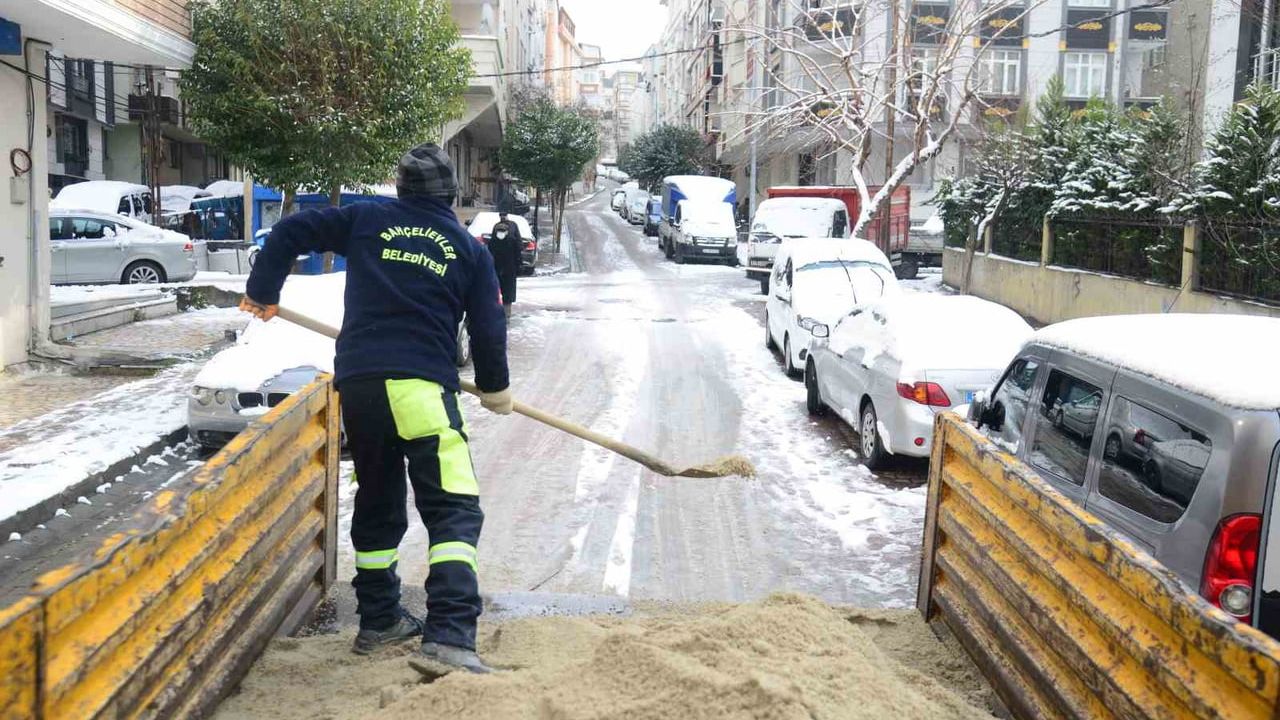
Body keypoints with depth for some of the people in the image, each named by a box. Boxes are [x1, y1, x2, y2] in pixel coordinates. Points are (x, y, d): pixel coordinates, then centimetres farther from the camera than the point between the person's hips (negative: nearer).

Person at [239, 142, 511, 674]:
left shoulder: (366, 220, 14)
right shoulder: (469, 248, 10)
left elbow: (289, 232, 14)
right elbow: (489, 329, 10)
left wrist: (262, 292, 28)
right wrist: (495, 389, 26)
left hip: (357, 382, 4)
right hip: (422, 386, -3)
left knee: (376, 503, 19)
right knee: (453, 510, -6)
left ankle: (379, 621, 27)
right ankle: (449, 634, -20)